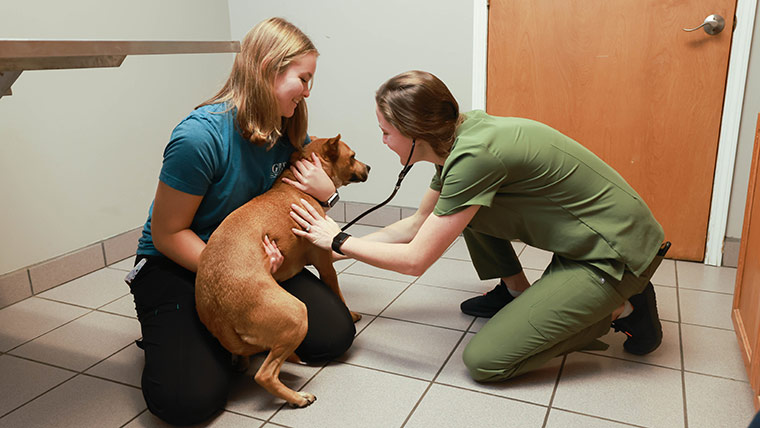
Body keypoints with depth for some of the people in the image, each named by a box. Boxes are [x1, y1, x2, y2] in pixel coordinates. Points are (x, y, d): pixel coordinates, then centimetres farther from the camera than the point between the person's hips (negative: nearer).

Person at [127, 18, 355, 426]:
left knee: (334, 334, -8)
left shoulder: (289, 132, -4)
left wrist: (325, 190, -13)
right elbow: (167, 234, -19)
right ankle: (170, 335, 9)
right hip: (177, 266, -6)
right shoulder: (201, 136, -26)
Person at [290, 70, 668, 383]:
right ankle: (516, 293, 17)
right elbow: (415, 226, 12)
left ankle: (621, 309, 3)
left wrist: (338, 240, -7)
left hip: (617, 254, -8)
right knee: (461, 207, 4)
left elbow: (414, 260, -20)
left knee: (484, 361, -9)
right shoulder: (459, 137, 1)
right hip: (581, 236, 8)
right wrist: (332, 251, 11)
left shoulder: (474, 156, -27)